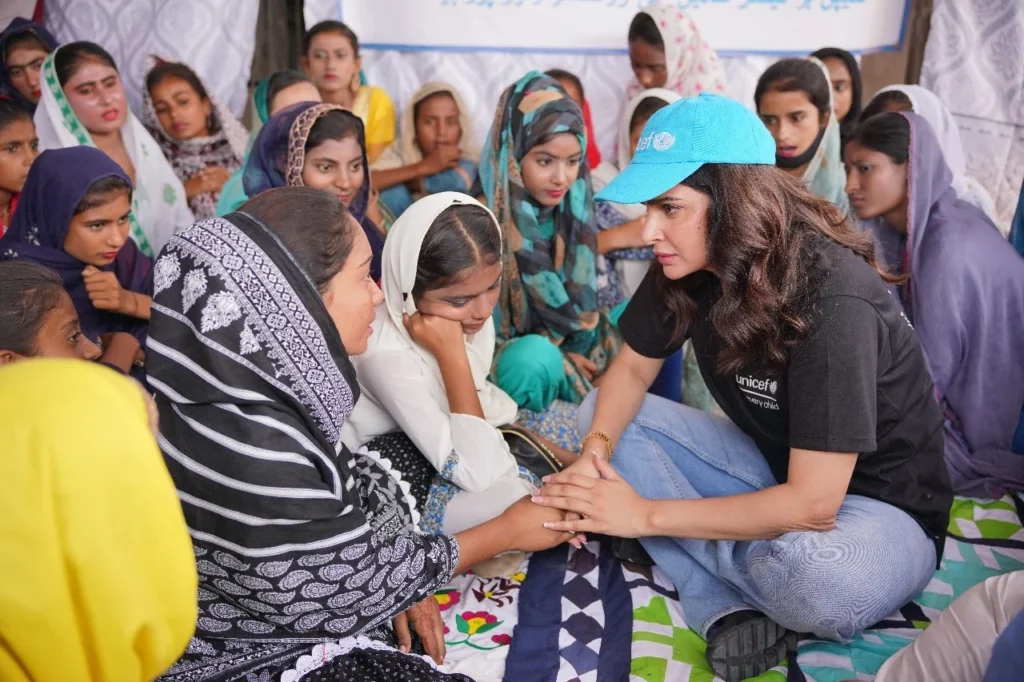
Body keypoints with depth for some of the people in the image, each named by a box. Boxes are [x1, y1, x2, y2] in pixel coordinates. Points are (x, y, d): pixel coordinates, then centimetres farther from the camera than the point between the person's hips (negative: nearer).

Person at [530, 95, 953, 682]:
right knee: (599, 414, -6)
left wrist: (647, 514, -27)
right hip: (773, 468, 7)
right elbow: (633, 369, 2)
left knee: (816, 578, -42)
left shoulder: (834, 296, -31)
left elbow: (811, 503, -31)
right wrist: (596, 453, -19)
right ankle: (728, 612, -17)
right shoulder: (690, 267, -10)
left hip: (882, 506, -7)